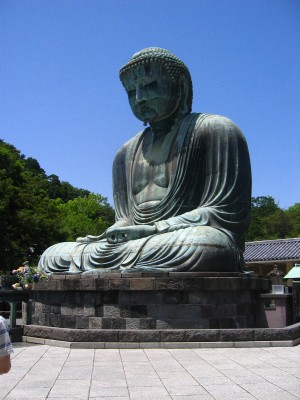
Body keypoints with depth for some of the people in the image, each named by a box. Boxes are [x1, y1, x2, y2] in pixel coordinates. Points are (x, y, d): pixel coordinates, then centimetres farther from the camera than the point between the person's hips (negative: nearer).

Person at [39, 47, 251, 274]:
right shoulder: (127, 153, 23)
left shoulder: (215, 130, 4)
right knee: (52, 256, -6)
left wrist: (154, 229, -17)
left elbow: (226, 213, -6)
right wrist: (113, 234, -7)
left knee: (206, 245, -40)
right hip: (136, 246, 5)